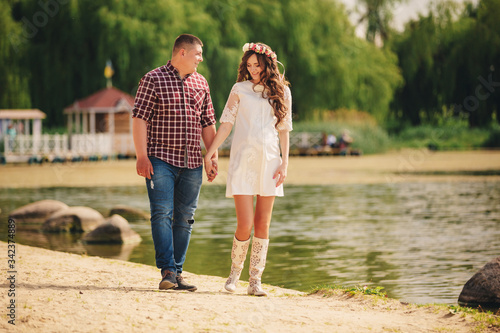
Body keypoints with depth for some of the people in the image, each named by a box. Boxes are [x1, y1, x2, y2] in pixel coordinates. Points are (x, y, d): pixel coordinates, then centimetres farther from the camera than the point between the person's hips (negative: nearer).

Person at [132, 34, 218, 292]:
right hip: (161, 160, -5)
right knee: (162, 213, -11)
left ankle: (177, 272, 10)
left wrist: (213, 157, 12)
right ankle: (167, 271, -12)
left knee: (185, 217, 4)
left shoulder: (200, 83, 15)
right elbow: (139, 118, -6)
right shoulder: (153, 79, -1)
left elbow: (208, 123, 19)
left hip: (192, 163, 5)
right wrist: (142, 156, -13)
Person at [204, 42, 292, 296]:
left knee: (262, 225, 1)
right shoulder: (240, 89, 6)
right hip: (242, 161, -2)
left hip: (269, 162, 2)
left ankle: (255, 281, 7)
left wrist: (285, 163, 3)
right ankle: (235, 272, 13)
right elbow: (225, 124, 5)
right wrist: (209, 154, -3)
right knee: (245, 225, -9)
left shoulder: (282, 92, 10)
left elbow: (284, 130, 11)